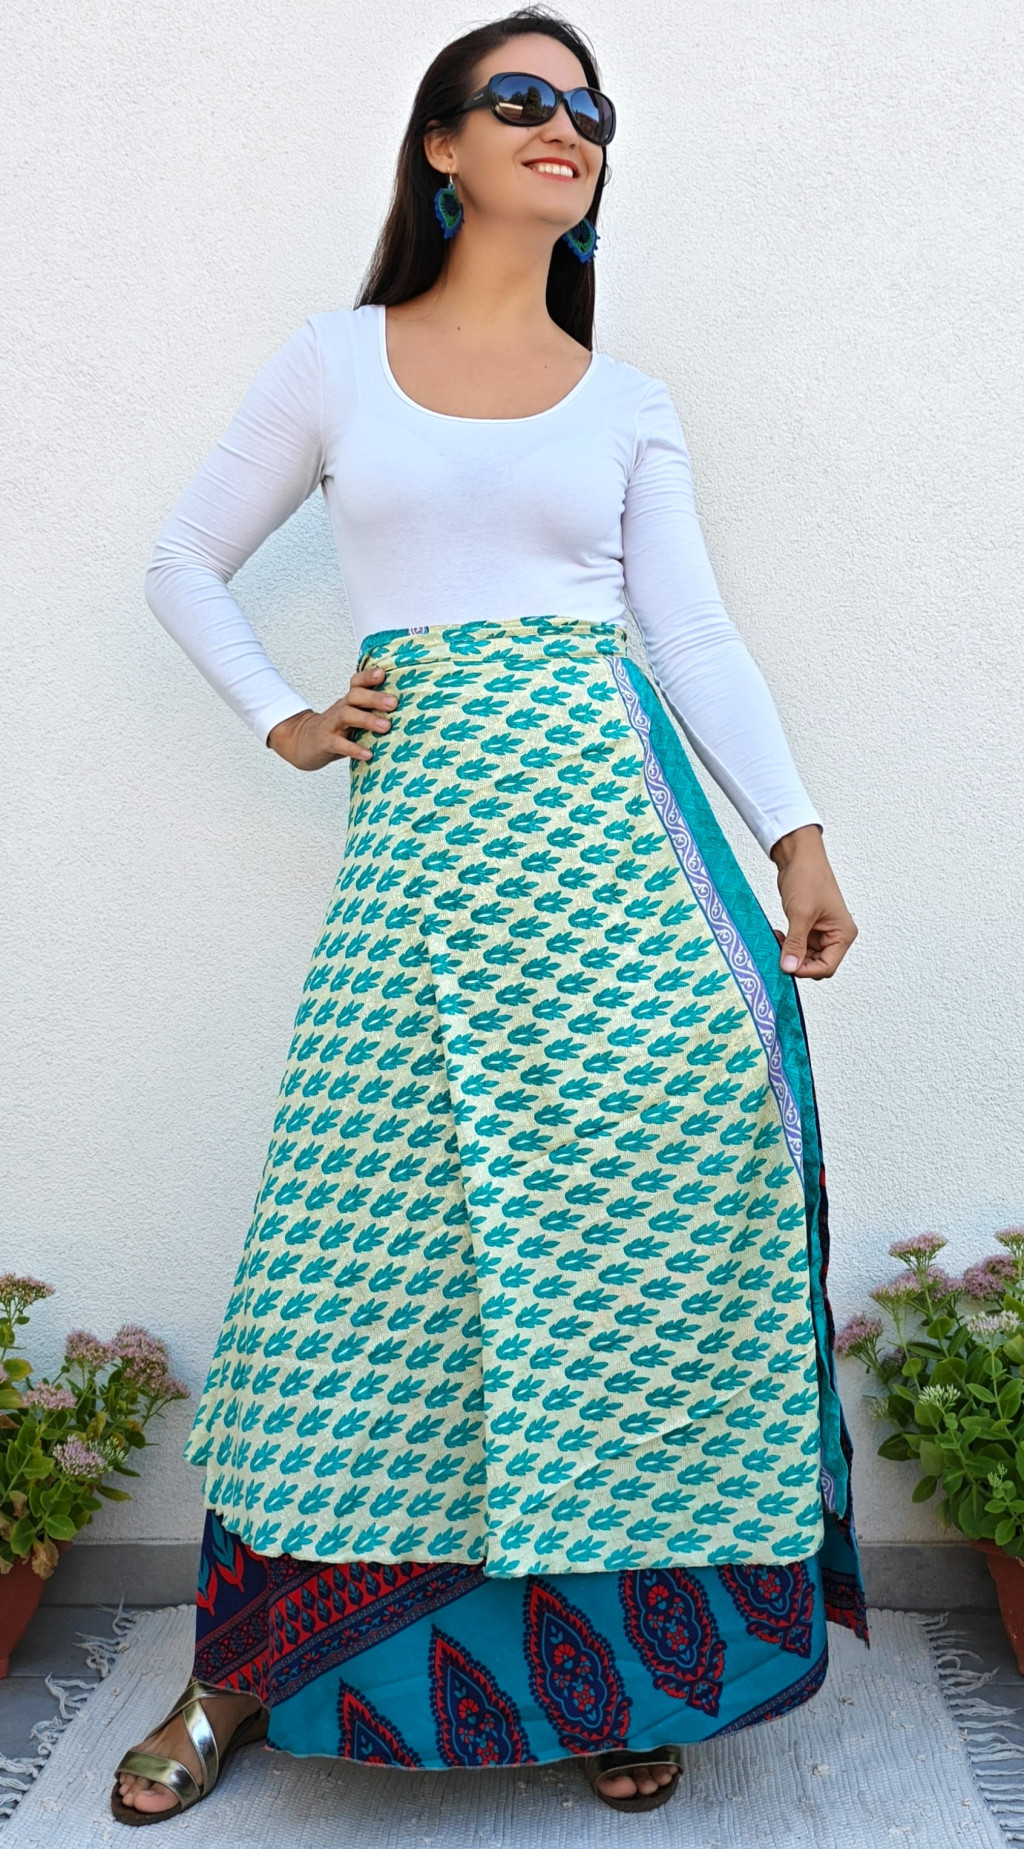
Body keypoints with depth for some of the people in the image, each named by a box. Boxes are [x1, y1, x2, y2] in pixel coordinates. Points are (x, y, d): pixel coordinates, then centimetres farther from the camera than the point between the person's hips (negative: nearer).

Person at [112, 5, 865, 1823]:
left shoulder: (628, 404, 16)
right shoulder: (334, 362, 13)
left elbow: (697, 634, 8)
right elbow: (185, 562, 19)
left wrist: (797, 833, -3)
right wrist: (283, 723, 6)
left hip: (604, 804, 1)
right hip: (417, 823, -1)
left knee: (643, 1209, -4)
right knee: (375, 1230, -1)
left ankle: (632, 1647, 15)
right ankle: (249, 1661, 17)